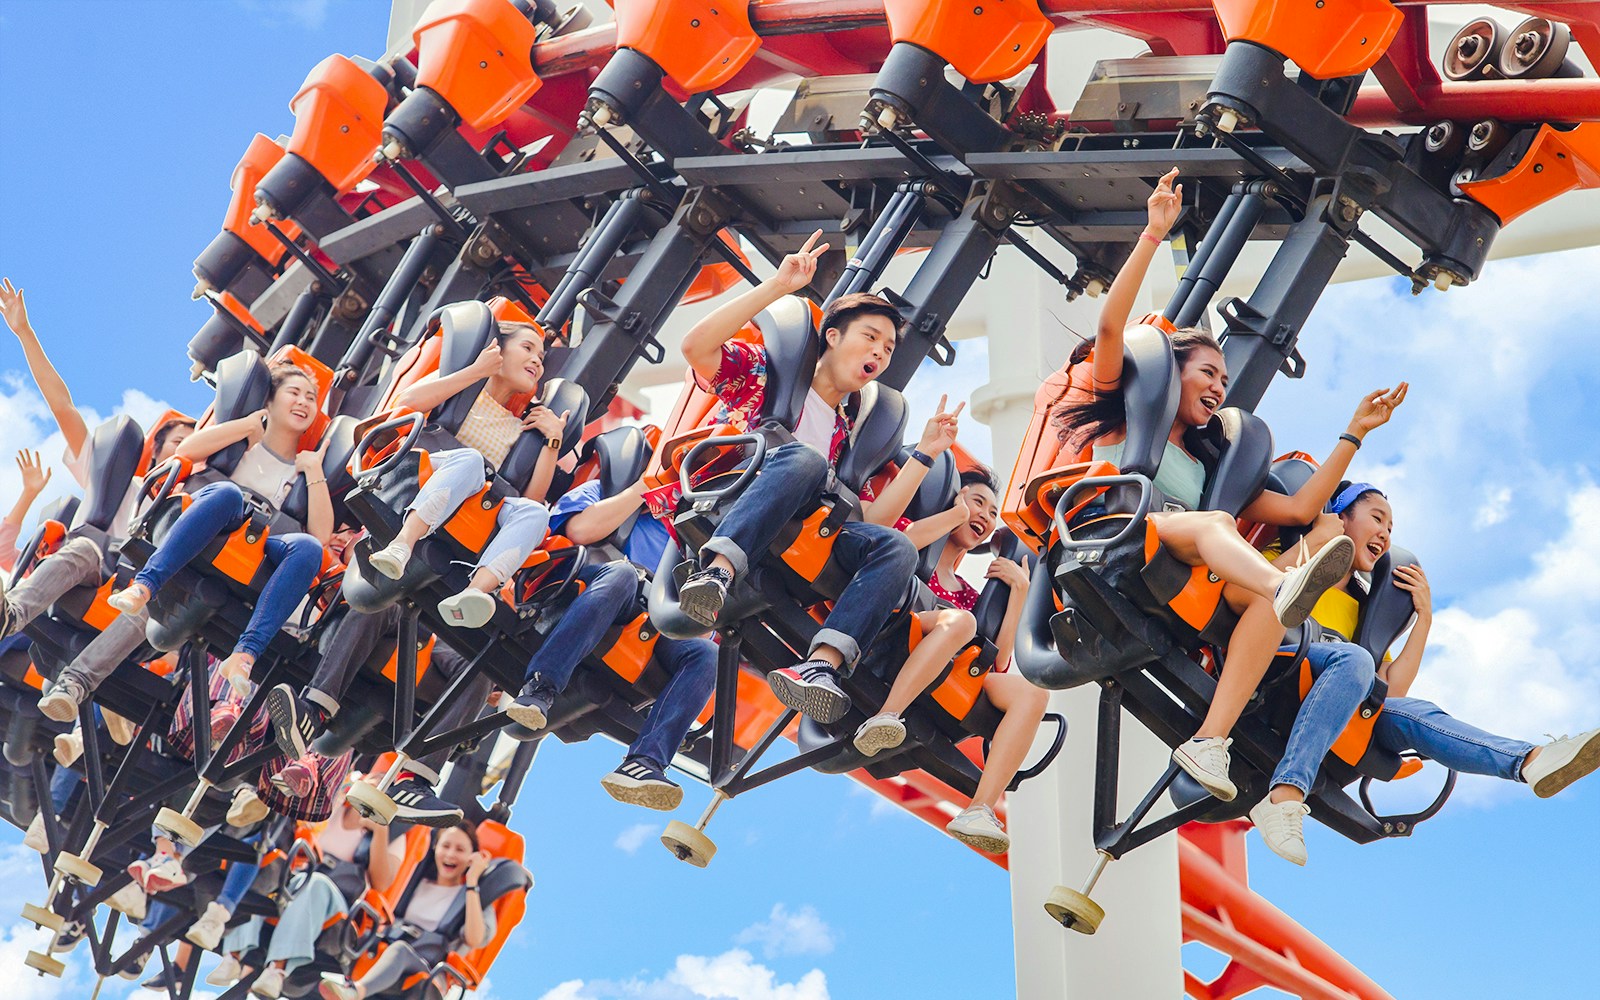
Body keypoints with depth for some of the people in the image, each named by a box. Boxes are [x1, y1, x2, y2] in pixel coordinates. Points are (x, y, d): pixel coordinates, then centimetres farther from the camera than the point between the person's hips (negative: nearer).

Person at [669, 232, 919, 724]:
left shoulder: (847, 433, 29)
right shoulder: (764, 373, 16)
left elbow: (870, 515, 18)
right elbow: (696, 346, -3)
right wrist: (777, 287, -7)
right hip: (716, 518, -4)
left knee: (896, 547, -21)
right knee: (803, 458, -31)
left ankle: (820, 665, -45)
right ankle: (716, 574, -53)